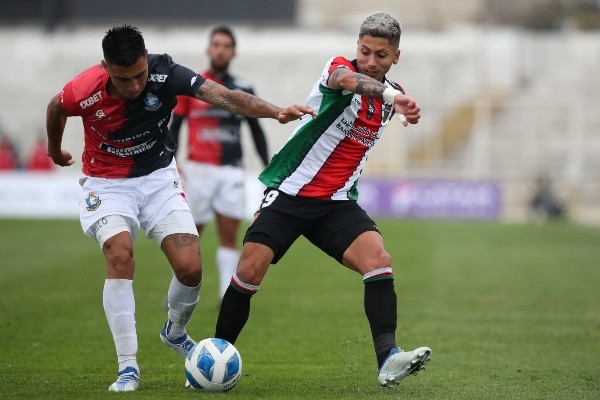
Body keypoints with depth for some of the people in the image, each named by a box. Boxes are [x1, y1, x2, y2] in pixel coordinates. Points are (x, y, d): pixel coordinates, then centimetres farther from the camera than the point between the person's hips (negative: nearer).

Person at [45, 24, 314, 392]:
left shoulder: (165, 73, -24)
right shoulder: (83, 92, -24)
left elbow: (222, 96, -36)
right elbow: (56, 108, 0)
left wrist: (275, 112, -49)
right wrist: (55, 151, 19)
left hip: (159, 176, 2)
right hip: (107, 183, -2)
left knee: (191, 267, -11)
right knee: (120, 255, -26)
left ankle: (175, 332, 24)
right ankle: (128, 368, -17)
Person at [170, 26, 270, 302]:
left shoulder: (243, 90, 9)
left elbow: (256, 131, 16)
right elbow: (174, 126, 6)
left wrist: (268, 167, 8)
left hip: (231, 171, 2)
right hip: (198, 169, -2)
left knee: (229, 234, -2)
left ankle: (227, 297, 0)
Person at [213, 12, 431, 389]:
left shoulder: (390, 95, 6)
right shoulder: (340, 67, -13)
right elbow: (346, 79, -41)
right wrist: (392, 97, -57)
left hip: (337, 202, 4)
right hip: (289, 192, -4)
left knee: (378, 259, -20)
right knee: (251, 269, -13)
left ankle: (388, 359, -25)